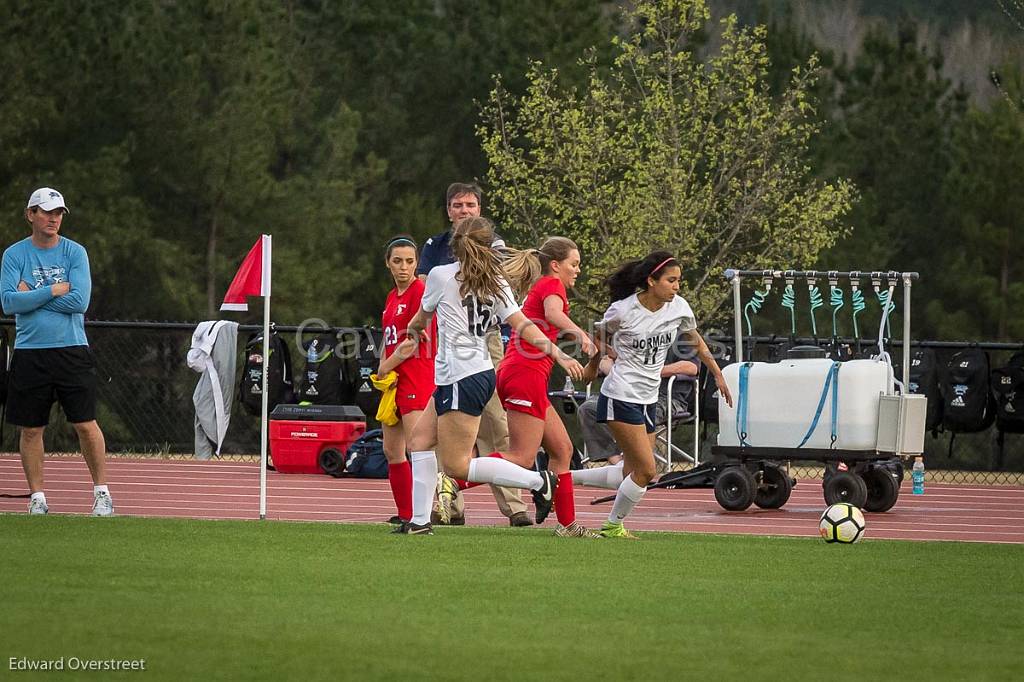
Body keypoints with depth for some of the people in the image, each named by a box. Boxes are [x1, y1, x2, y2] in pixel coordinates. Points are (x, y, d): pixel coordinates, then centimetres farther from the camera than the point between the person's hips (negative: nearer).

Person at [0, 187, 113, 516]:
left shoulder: (75, 252, 2)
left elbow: (80, 301, -10)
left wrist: (32, 296, -8)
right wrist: (53, 291, -12)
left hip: (72, 350, -1)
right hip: (29, 351, 1)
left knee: (85, 424, -3)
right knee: (31, 429, 4)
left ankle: (102, 491, 8)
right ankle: (37, 497, 13)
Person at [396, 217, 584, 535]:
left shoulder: (441, 276, -7)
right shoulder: (495, 283, 7)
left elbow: (422, 318, 12)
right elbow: (523, 326, -3)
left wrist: (414, 329, 35)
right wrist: (560, 355, -5)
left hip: (461, 380, -8)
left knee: (456, 465, -6)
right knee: (421, 440, 13)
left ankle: (537, 481, -9)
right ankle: (420, 521, 11)